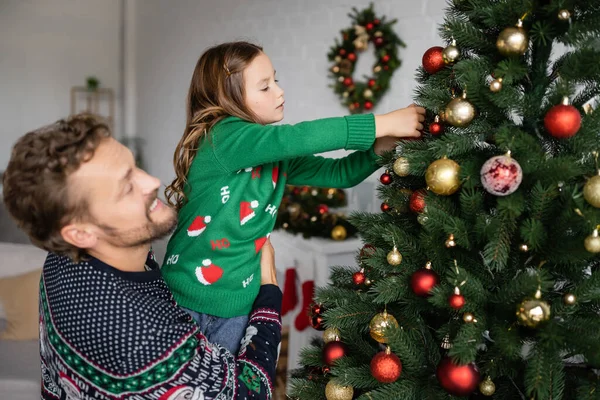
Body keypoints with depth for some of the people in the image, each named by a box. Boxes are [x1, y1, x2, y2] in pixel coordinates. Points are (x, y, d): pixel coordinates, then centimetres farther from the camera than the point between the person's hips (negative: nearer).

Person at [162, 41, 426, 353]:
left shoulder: (279, 155, 5)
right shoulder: (224, 137, -18)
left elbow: (337, 173, 5)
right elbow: (296, 137, -30)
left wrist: (382, 145, -13)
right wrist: (382, 124, -26)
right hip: (187, 299, -5)